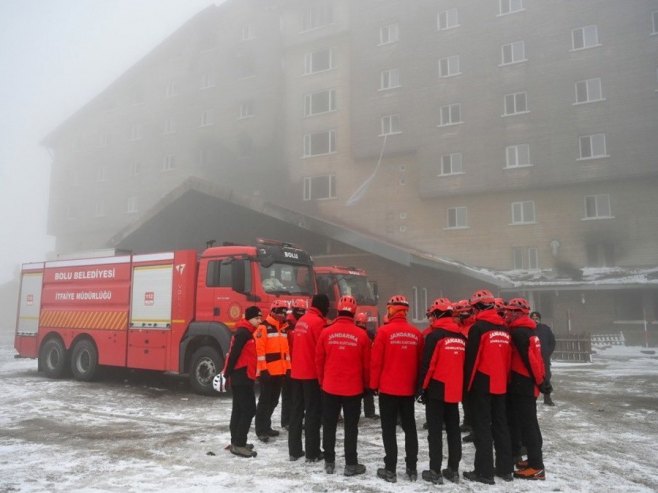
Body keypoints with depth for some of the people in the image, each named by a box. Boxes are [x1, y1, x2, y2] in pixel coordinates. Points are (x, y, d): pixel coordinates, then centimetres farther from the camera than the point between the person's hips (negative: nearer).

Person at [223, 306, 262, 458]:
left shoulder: (246, 333, 16)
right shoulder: (243, 333, -16)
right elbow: (233, 354, -20)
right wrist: (227, 374, -18)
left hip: (240, 377, 10)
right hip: (242, 377, -10)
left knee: (239, 409, 14)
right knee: (249, 410, -8)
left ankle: (236, 442, 21)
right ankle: (238, 444, -5)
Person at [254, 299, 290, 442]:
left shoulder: (284, 328, 14)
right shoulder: (264, 327, -12)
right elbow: (259, 349, -17)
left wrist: (288, 367, 15)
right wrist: (263, 369, -19)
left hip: (280, 371, 8)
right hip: (268, 372, -8)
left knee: (273, 401, 15)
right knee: (265, 401, -1)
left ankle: (266, 426, 28)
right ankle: (260, 430, 7)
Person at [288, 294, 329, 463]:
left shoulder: (301, 320, 11)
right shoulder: (318, 322, -14)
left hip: (297, 373, 8)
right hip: (312, 374, -8)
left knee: (296, 411, 12)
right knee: (313, 413, 1)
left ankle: (294, 451, 19)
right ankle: (312, 453, 7)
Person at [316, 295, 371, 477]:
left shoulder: (326, 333, -7)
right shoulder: (361, 335, -9)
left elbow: (319, 360, 1)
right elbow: (366, 364, -2)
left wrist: (322, 381, 16)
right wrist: (365, 384, 13)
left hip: (330, 387, 1)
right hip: (353, 389, -1)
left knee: (329, 425, 14)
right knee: (351, 427, 10)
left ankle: (329, 462, 22)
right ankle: (351, 464, 16)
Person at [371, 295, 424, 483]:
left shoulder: (384, 331, -12)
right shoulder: (416, 333, -1)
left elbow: (376, 361, -10)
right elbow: (419, 362, 5)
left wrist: (373, 384, 1)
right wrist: (417, 385, 16)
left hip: (388, 388, -4)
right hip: (408, 388, 4)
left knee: (389, 429, 6)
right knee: (410, 427, 15)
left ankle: (390, 469, 9)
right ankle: (411, 468, 20)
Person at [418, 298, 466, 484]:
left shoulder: (435, 335, -12)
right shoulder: (461, 337, 7)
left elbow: (428, 365, -15)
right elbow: (464, 364, 13)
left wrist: (423, 387, -5)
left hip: (436, 390, -6)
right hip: (454, 391, 6)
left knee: (435, 431, 2)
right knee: (453, 430, 13)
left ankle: (435, 471, 5)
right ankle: (453, 470, 19)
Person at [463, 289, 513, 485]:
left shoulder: (478, 328, -13)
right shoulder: (504, 328, 9)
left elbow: (471, 359, -13)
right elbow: (507, 358, 13)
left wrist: (468, 384, -5)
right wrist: (504, 379, 19)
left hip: (481, 384, -7)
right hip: (500, 384, 7)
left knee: (482, 427, 0)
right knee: (500, 425, 14)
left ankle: (484, 471, 3)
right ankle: (505, 468, 21)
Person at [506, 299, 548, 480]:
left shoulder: (518, 332, -16)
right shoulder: (528, 330, 13)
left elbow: (529, 359, -15)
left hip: (522, 384, -10)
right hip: (529, 384, 10)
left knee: (526, 425, -5)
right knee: (530, 423, 16)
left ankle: (536, 467, -1)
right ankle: (535, 460, 24)